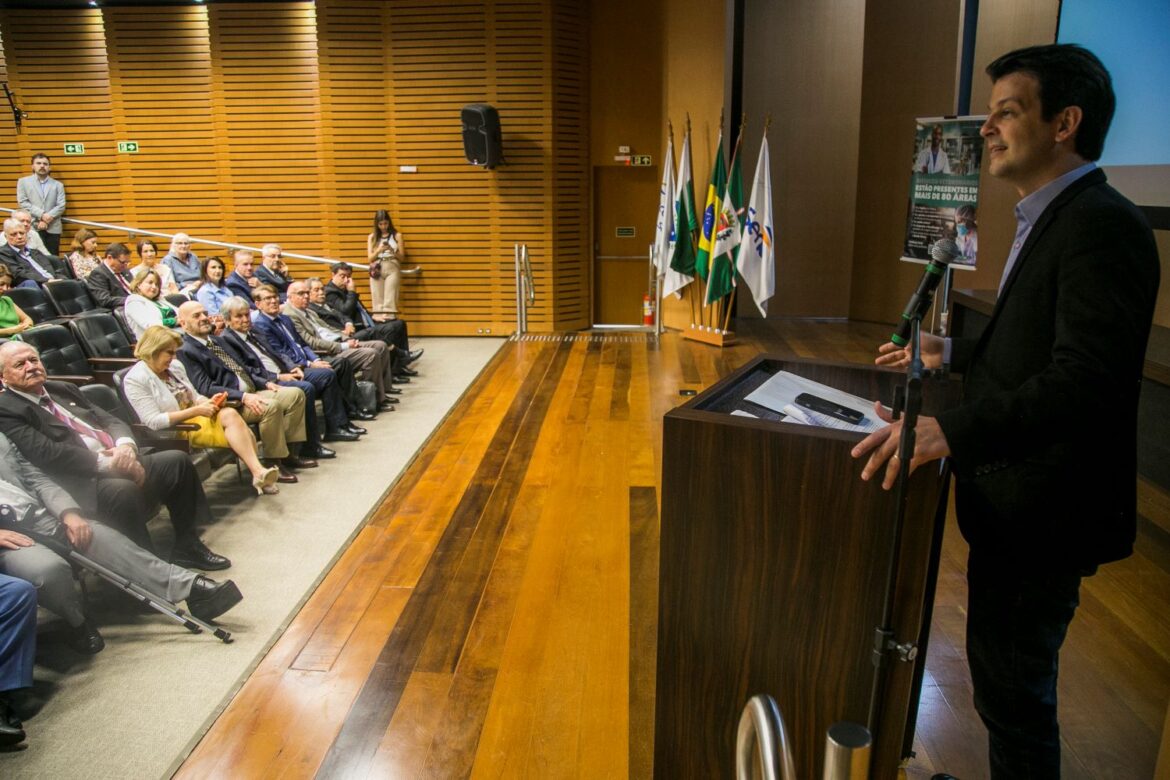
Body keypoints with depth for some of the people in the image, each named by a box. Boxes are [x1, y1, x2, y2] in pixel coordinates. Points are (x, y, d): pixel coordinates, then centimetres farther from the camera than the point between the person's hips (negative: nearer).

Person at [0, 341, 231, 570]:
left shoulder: (63, 389, 21)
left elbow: (110, 420, 15)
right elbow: (48, 454, -17)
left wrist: (125, 445, -8)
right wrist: (108, 463, -19)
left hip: (119, 463, 8)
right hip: (82, 483, -8)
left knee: (177, 460, -6)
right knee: (123, 489, -35)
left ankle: (188, 547, 4)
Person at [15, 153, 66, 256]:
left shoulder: (58, 185, 13)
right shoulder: (23, 182, 11)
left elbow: (61, 206, 2)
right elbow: (23, 202, -1)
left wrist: (47, 219, -11)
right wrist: (41, 215, -14)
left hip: (53, 229, 1)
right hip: (32, 228, -1)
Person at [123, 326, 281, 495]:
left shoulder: (175, 366, 10)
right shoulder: (135, 379, -10)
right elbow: (154, 422, -17)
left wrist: (209, 402, -4)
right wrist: (196, 411, -19)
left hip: (199, 417, 7)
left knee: (230, 414, -25)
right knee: (230, 417, -28)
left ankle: (257, 471, -31)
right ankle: (258, 472, -33)